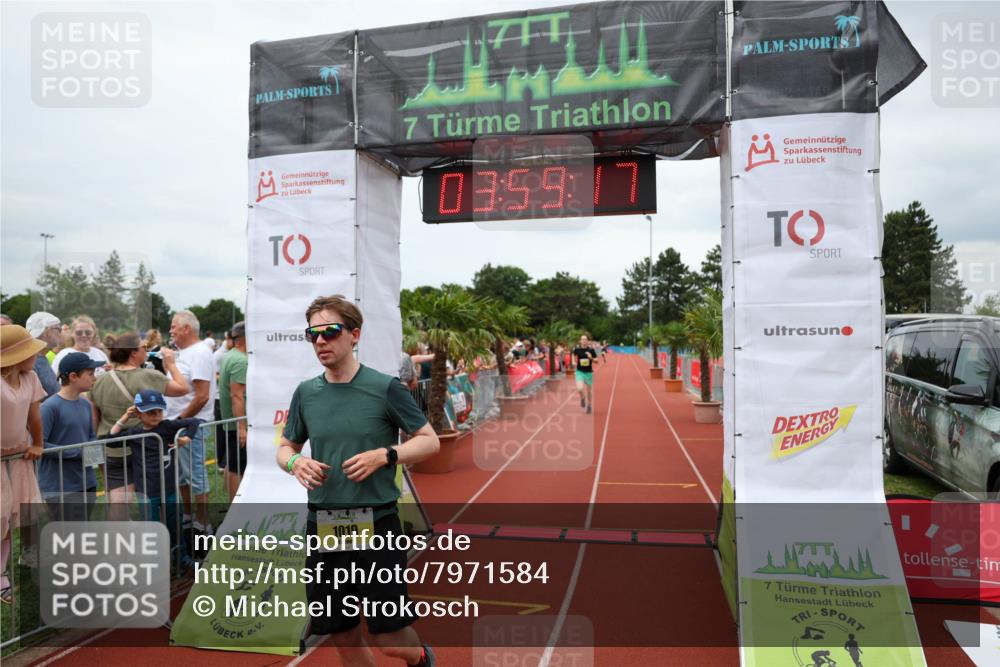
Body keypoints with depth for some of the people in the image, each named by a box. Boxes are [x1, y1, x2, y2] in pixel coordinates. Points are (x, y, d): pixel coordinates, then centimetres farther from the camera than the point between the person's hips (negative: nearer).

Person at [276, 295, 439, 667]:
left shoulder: (385, 387, -7)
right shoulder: (305, 392, 6)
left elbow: (429, 441, -2)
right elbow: (285, 448, 18)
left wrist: (384, 455, -17)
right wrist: (295, 462, -5)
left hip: (377, 522, -4)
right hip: (322, 525, 4)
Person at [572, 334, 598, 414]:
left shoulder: (591, 349, -7)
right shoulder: (577, 349, -5)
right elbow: (574, 355, 18)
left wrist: (591, 358, -20)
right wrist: (574, 362, 5)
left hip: (588, 372, 0)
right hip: (579, 371, 0)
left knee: (589, 390, 11)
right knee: (579, 389, -19)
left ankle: (589, 405, 34)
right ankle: (582, 398, 16)